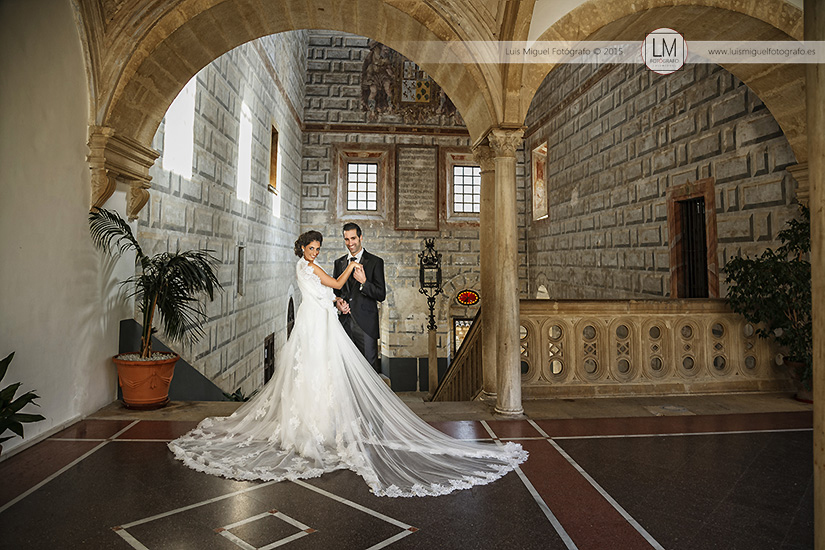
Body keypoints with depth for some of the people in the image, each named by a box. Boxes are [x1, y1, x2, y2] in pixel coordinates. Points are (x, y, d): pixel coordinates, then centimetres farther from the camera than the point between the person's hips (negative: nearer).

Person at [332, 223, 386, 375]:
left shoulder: (375, 262, -1)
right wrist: (337, 301, -1)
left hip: (365, 323, -4)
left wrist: (364, 282, -19)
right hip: (344, 322, 4)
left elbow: (381, 295, -5)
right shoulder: (339, 263, 13)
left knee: (370, 365, -3)